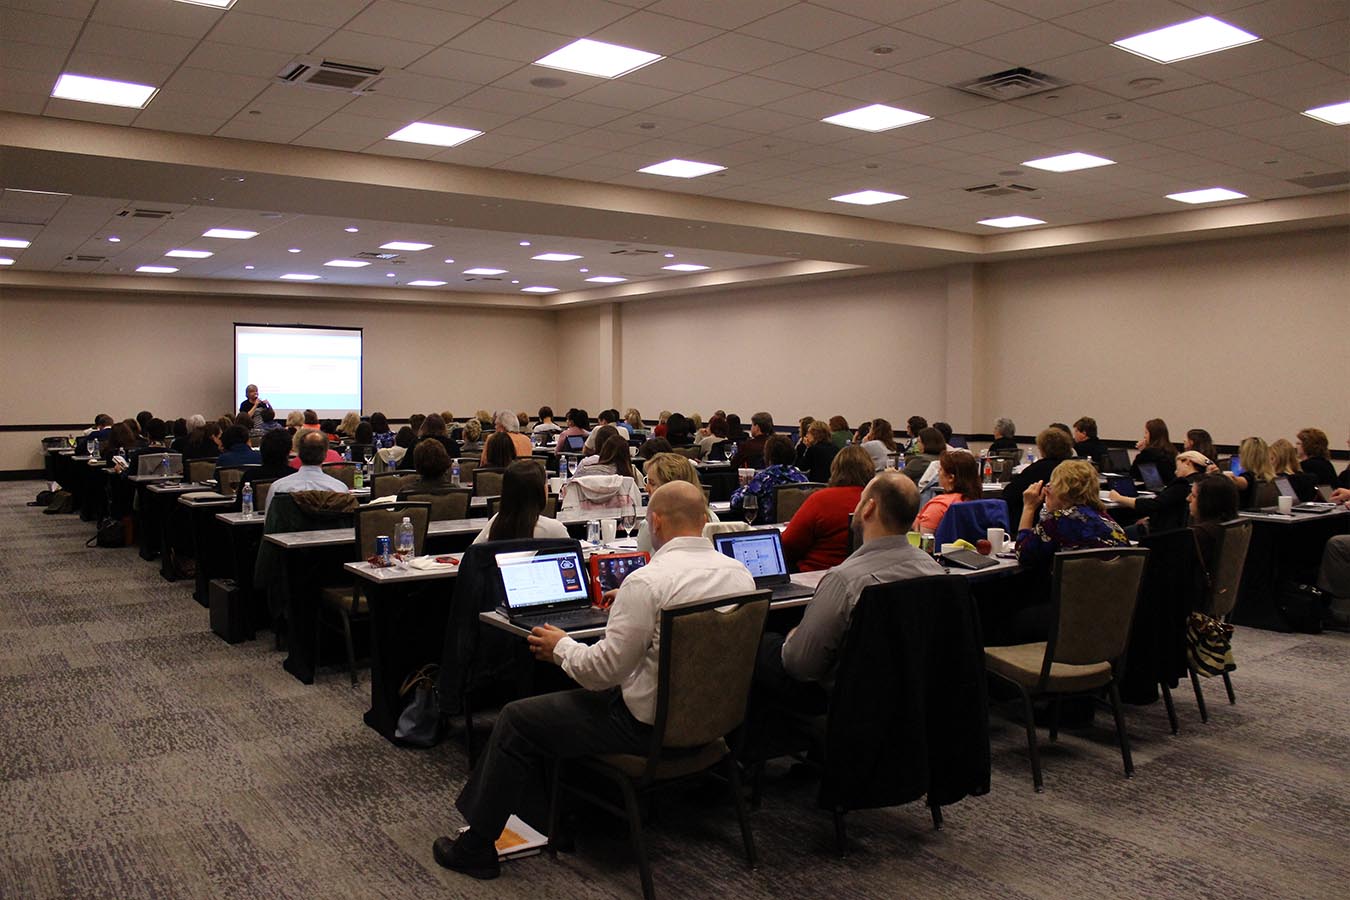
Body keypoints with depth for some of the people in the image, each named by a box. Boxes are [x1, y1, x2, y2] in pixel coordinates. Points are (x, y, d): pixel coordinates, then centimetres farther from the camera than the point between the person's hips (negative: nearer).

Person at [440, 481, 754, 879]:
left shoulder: (647, 582, -25)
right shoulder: (741, 573, -2)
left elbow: (602, 670, -22)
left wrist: (561, 646, -2)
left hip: (650, 725, -8)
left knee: (516, 721, 8)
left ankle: (476, 847, 20)